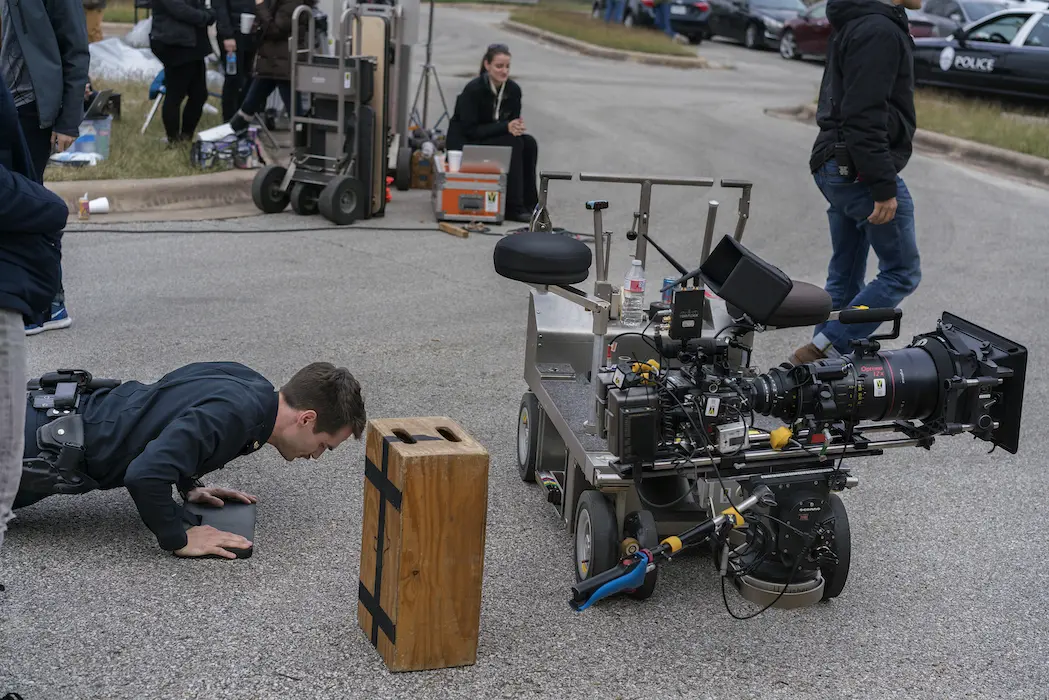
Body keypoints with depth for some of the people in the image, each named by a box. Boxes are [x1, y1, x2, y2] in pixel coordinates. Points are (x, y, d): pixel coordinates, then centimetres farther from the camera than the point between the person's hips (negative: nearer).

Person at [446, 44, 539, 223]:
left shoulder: (513, 90, -4)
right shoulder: (473, 89, -21)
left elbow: (513, 122, 4)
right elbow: (470, 130, -23)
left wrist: (517, 127, -22)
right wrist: (506, 127, -31)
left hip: (495, 139, 6)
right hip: (463, 142, -6)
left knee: (529, 143, -19)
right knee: (513, 144, -28)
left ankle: (529, 203, -14)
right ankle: (514, 208, -25)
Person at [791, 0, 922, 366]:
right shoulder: (879, 31, -17)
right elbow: (865, 117, -24)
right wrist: (884, 187, -23)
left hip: (835, 169, 10)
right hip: (861, 170, -10)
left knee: (845, 277, 14)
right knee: (902, 273, -1)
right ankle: (824, 348, -5)